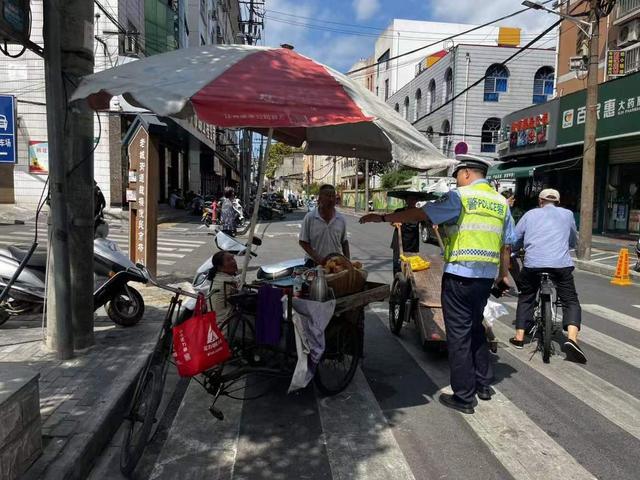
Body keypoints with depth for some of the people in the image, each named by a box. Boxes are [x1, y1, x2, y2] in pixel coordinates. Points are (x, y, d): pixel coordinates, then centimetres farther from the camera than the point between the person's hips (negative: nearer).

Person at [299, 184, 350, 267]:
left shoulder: (341, 219, 3)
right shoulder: (309, 218, -7)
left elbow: (344, 242, 12)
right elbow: (303, 242, -5)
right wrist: (317, 258, -16)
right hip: (314, 263, -3)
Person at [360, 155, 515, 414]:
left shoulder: (460, 196, -8)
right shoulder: (501, 202, 11)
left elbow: (420, 214, -13)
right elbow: (506, 245, 16)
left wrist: (383, 217, -8)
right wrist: (504, 274, 28)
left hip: (460, 275, -7)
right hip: (487, 276, 7)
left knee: (459, 335, 2)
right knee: (476, 327, 22)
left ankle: (463, 397, 11)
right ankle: (484, 384, 32)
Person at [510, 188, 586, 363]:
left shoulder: (530, 214, 18)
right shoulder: (567, 214, 20)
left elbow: (514, 240, 18)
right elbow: (573, 242, 32)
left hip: (532, 263, 1)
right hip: (561, 264, 0)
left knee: (525, 299, 19)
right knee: (570, 301, 9)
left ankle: (519, 337, 18)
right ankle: (572, 339, -12)